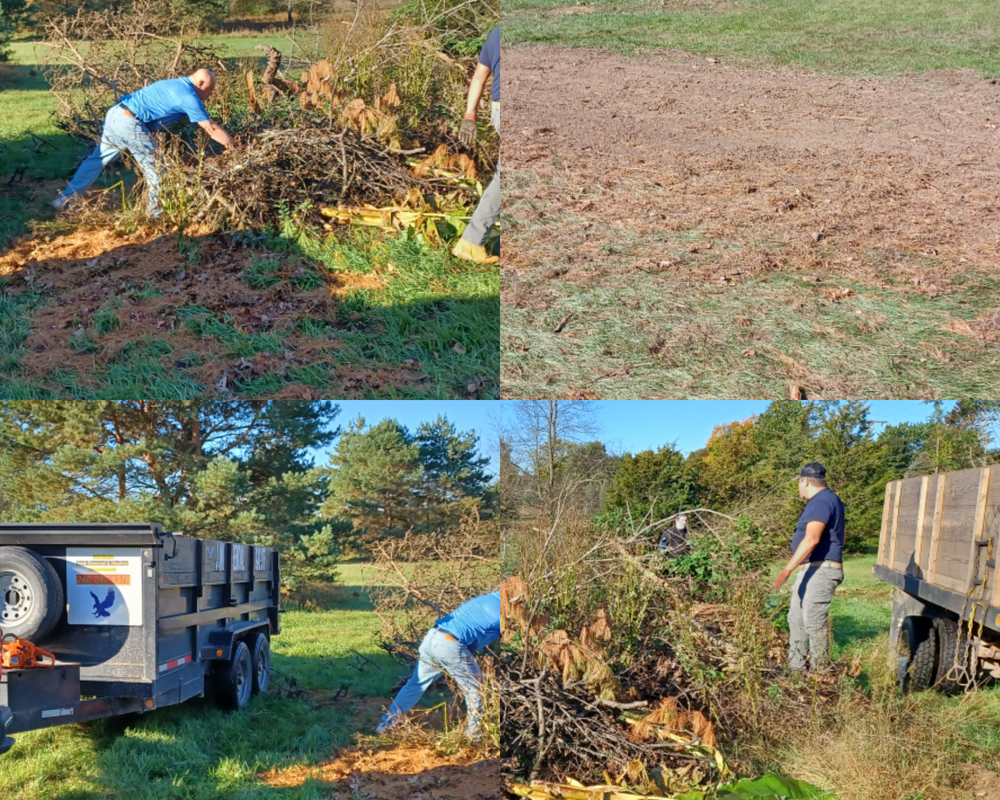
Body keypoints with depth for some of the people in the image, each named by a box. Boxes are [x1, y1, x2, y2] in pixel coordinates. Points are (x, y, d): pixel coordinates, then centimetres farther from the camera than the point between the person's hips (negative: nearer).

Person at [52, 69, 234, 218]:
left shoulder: (176, 84, 19)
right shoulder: (189, 97, -8)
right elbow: (211, 129, -8)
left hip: (114, 114, 9)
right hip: (130, 124, -9)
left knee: (97, 159, 17)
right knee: (154, 166, 5)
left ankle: (64, 199, 20)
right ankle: (157, 211, 15)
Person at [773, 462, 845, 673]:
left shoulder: (821, 502, -17)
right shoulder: (828, 499, 17)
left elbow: (811, 539, -29)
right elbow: (839, 535, 28)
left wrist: (787, 569, -32)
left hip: (820, 570, -11)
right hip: (812, 569, 11)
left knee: (814, 623, -9)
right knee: (796, 618, 13)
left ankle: (820, 673, -3)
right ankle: (795, 668, 19)